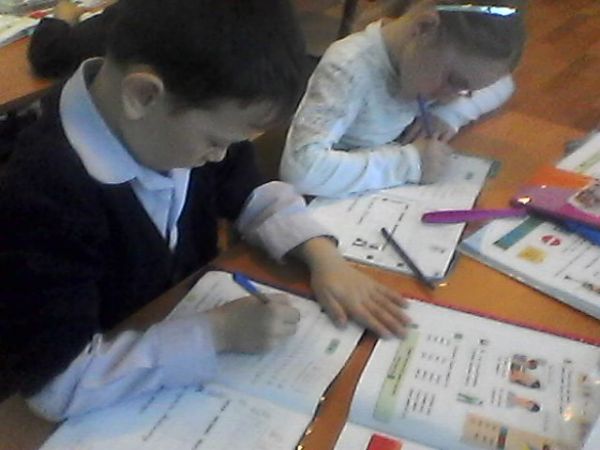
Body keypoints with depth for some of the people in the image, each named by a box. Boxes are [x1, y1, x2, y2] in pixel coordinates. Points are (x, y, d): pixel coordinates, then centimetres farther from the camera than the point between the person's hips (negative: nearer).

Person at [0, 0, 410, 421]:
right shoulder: (43, 196, -31)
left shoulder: (188, 121, -10)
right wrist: (218, 333, -30)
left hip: (187, 328, 5)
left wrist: (324, 257, -10)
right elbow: (57, 381, -30)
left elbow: (253, 193, 5)